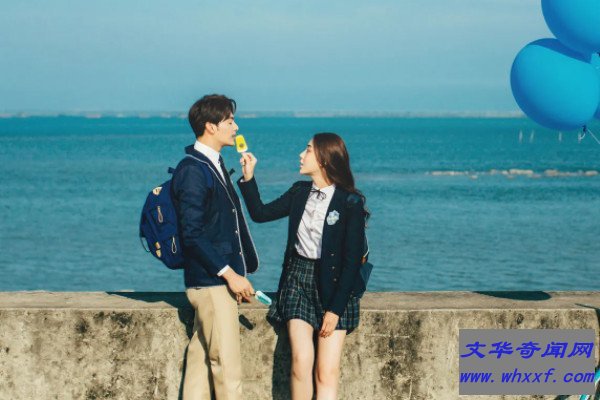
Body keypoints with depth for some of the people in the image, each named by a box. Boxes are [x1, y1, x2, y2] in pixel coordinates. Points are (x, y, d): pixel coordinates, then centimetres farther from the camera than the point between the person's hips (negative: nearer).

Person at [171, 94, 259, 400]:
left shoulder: (213, 165, 15)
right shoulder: (192, 170, -15)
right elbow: (192, 234, -19)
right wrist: (229, 274, -18)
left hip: (219, 281, 9)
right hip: (211, 282, -9)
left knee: (201, 360, 11)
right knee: (227, 367, -7)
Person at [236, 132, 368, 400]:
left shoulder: (350, 202, -10)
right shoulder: (300, 192, 7)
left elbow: (353, 260, -10)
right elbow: (260, 213, 16)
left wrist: (335, 309, -13)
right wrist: (248, 177, 5)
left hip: (334, 285, -4)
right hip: (298, 278, 4)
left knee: (327, 372, -8)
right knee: (301, 360, -13)